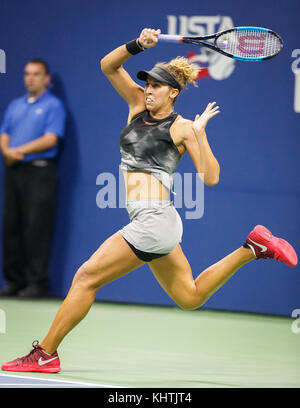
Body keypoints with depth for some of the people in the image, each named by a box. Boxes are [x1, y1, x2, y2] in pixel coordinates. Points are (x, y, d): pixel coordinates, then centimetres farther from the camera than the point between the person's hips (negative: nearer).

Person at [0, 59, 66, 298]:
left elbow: (50, 139, -11)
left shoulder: (53, 106, -1)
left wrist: (19, 150, -12)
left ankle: (37, 282, -5)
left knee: (37, 228, -8)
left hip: (39, 171, -6)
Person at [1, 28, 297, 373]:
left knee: (86, 278, -8)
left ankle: (45, 354, -3)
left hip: (154, 218, -9)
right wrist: (138, 45, -4)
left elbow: (210, 177, -9)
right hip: (149, 222, 9)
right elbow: (108, 66, 11)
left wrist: (199, 133, -18)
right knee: (191, 297, 17)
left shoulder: (182, 128, -4)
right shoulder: (139, 105, 14)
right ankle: (252, 247, 25)